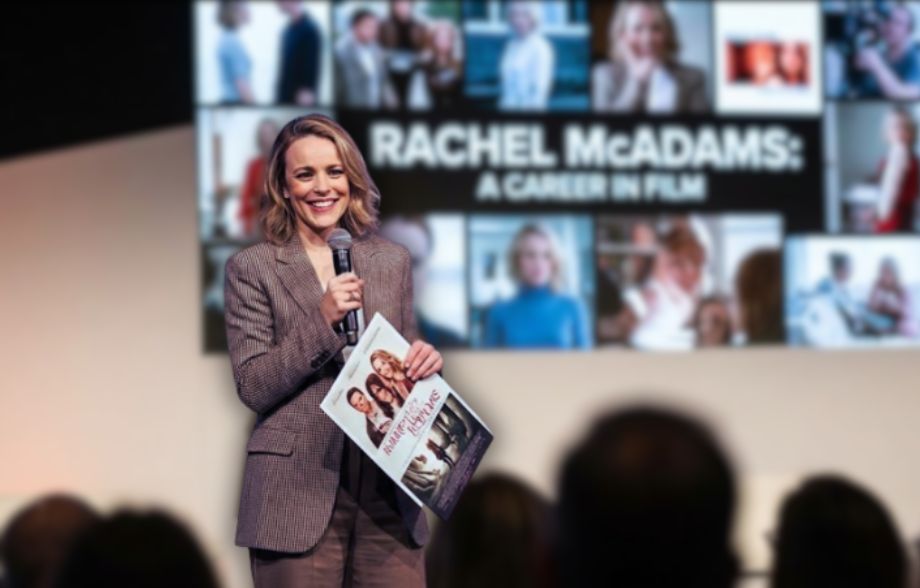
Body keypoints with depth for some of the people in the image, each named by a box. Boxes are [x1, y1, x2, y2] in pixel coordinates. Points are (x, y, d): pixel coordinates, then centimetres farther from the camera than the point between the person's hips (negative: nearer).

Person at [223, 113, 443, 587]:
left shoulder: (392, 262, 12)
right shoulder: (251, 268, 1)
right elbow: (252, 387, -5)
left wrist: (423, 363, -4)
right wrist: (321, 319, -15)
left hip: (387, 492, 3)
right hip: (298, 495, -3)